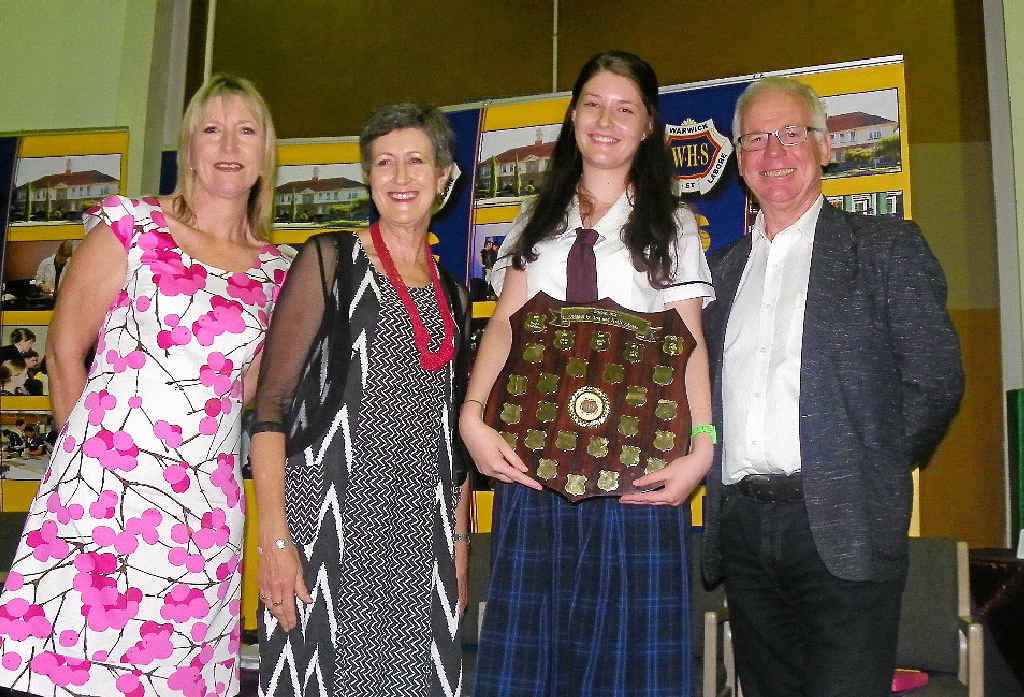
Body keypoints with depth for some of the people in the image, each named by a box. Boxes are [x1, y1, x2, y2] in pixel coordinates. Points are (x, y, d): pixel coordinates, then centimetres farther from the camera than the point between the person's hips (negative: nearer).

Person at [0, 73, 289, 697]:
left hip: (205, 505, 3)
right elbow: (66, 348, 5)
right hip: (102, 487, -3)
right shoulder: (131, 226, 0)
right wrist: (91, 451, 8)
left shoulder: (274, 270, 11)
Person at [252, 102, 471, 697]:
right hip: (326, 519, -4)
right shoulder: (330, 259, 0)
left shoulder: (453, 296, 14)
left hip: (422, 537, 4)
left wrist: (459, 546, 12)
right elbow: (271, 404, -7)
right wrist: (275, 540, -14)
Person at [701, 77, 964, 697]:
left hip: (841, 527, -4)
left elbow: (936, 380, -1)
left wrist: (871, 479, -1)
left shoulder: (888, 247, 4)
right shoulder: (724, 268, 17)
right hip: (741, 525, 5)